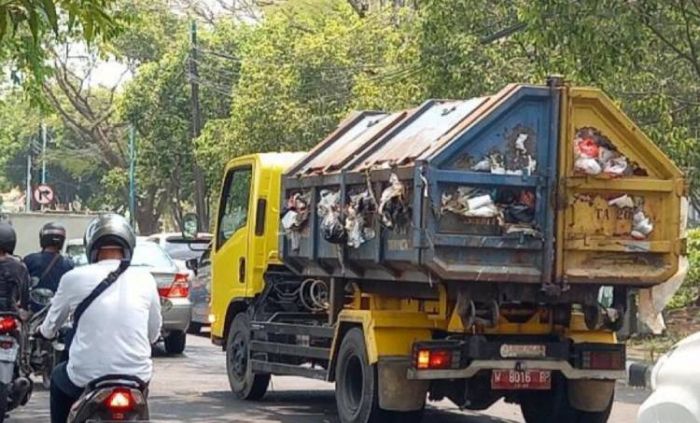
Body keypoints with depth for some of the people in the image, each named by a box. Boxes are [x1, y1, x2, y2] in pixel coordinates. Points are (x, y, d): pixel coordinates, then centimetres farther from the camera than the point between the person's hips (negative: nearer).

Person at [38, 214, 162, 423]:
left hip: (86, 378, -1)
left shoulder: (74, 279, -4)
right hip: (135, 378, 1)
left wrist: (43, 331, 36)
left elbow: (50, 328, 12)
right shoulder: (145, 280, 0)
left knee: (58, 378, 31)